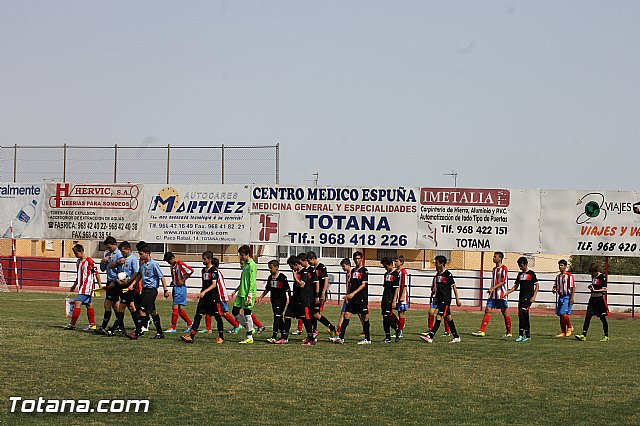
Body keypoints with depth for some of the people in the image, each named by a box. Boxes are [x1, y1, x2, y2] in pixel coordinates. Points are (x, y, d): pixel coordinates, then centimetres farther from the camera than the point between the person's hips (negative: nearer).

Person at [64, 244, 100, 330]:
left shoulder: (90, 261, -14)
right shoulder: (79, 262, 13)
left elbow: (96, 273, -11)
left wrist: (100, 285, -9)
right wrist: (74, 286, 27)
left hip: (87, 286, -9)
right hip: (81, 286, 9)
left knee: (77, 303, -14)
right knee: (88, 305, 12)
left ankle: (72, 324, -13)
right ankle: (92, 325, 17)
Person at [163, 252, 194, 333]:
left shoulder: (180, 264, -15)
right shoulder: (173, 265, 13)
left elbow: (190, 271, -22)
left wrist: (183, 280, -16)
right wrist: (173, 281, 9)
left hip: (180, 288, -10)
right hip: (175, 287, 10)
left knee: (175, 307, -9)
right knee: (179, 308, 11)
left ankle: (173, 328, -6)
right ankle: (189, 324, 20)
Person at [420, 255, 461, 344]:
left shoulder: (448, 274, -11)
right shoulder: (437, 274, 12)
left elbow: (454, 287, -8)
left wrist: (457, 299, -8)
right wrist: (435, 297, 22)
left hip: (446, 300, -9)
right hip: (439, 299, 9)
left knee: (438, 317, -14)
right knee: (448, 318, 12)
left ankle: (430, 337, -21)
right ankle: (456, 337, 19)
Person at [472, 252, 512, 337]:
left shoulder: (504, 269, -10)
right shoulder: (494, 269, 15)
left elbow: (503, 282, -17)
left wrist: (493, 288, -24)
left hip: (501, 295, -7)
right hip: (493, 295, 7)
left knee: (504, 312, 3)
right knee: (487, 310, -5)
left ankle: (509, 332, 15)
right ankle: (482, 331, -10)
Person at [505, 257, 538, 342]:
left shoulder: (531, 273, -2)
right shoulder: (520, 274, 15)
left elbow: (537, 286, -2)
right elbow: (516, 286, 18)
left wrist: (534, 296, -12)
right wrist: (507, 293, 5)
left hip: (528, 297, -7)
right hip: (521, 296, 7)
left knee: (522, 313, -20)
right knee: (524, 316, 7)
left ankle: (521, 334, -21)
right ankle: (527, 335, 14)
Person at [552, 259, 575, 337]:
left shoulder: (569, 275, -8)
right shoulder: (558, 276, 14)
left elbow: (573, 287, -11)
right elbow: (555, 286, 22)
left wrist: (572, 298, -16)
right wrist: (554, 289, -2)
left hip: (567, 297, -8)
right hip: (560, 297, 8)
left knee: (563, 313, -17)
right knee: (560, 315, 6)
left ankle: (570, 327, 4)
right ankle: (563, 332, 12)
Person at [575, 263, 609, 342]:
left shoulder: (602, 277, -10)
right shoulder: (593, 276, 13)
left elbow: (604, 289, -16)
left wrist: (594, 290, -25)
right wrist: (591, 287, 7)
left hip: (600, 299, -7)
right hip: (592, 298, 7)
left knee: (602, 318, 2)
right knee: (587, 316, -4)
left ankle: (606, 336, 14)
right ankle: (583, 335, -9)